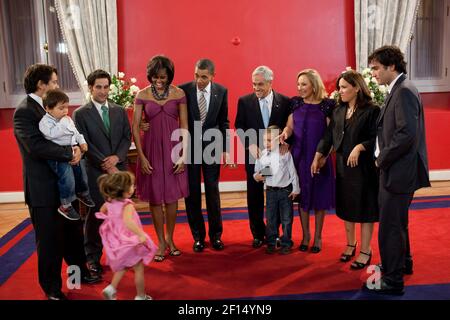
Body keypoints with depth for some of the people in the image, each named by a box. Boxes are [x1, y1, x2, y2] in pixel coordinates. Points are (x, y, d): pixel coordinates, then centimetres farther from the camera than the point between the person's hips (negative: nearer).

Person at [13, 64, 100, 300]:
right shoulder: (24, 112, -15)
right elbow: (36, 146, -27)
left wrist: (75, 147, -10)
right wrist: (70, 153, -22)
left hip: (64, 183, 8)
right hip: (43, 189, -8)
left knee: (73, 232, 19)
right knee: (50, 241, 7)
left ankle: (79, 271, 38)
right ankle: (52, 289, 25)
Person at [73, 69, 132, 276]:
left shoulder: (119, 111, 11)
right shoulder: (80, 114, -1)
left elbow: (127, 137, 8)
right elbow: (84, 144, -7)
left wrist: (117, 157, -10)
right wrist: (106, 165, -13)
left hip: (119, 168, 4)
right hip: (95, 171, -3)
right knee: (95, 214, 2)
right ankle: (92, 257, 17)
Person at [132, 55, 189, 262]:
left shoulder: (179, 94, -1)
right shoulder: (142, 95, -2)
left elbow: (184, 127, -1)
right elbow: (135, 127, -3)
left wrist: (183, 155, -7)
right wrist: (141, 157, -9)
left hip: (173, 149, 0)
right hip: (151, 149, 0)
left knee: (171, 196, 8)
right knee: (154, 198, 6)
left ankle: (170, 239, 25)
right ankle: (161, 242, 20)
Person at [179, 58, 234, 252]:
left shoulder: (221, 91, -2)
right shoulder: (183, 90, -7)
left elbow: (224, 122, 4)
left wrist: (225, 149, 0)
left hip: (212, 146, 1)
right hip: (189, 147, 0)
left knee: (213, 191, 6)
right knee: (192, 192, 6)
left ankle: (215, 234, 21)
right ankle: (198, 236, 20)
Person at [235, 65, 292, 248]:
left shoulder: (285, 102, -2)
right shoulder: (244, 101, 1)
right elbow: (239, 127, 1)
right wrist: (251, 145, -11)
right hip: (254, 154, 1)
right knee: (254, 196, 7)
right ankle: (258, 233, 21)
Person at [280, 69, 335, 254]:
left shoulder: (327, 105, -7)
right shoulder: (296, 102, 4)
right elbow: (290, 126, 6)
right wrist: (285, 134, -17)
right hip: (299, 156, 3)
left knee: (318, 197, 7)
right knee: (302, 197, 11)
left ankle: (318, 237, 24)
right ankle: (305, 235, 27)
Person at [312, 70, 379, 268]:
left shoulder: (371, 110, -11)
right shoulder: (338, 112, 9)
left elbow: (376, 138, -15)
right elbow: (328, 136, 10)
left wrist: (360, 147, -26)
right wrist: (317, 157, 8)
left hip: (363, 167, -6)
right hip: (343, 166, 6)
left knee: (364, 208, 3)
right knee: (346, 207, 15)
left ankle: (365, 251, 17)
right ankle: (350, 244, 34)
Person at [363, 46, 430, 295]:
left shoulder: (404, 91, -18)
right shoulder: (398, 90, 12)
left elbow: (407, 134, -25)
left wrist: (382, 159, -15)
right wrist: (383, 158, 6)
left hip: (399, 172, -10)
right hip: (395, 169, 10)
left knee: (390, 226, 0)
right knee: (397, 222, 24)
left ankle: (392, 281, 14)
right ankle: (403, 263, 43)